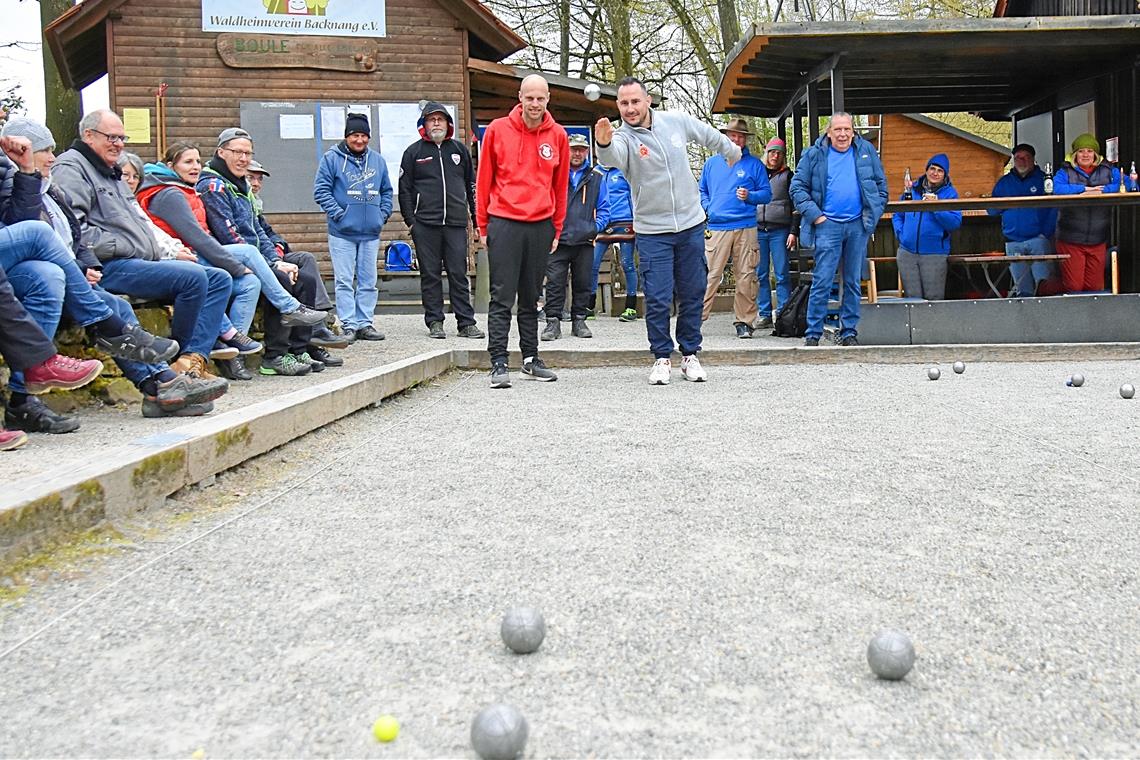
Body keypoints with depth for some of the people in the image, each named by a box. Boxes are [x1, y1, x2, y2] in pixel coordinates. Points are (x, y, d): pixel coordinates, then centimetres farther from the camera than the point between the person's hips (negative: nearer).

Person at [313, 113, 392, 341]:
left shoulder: (378, 160, 13)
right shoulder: (332, 158, -1)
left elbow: (387, 191, 20)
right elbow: (321, 190, -4)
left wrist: (383, 213, 6)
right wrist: (337, 212, -12)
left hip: (371, 232, 4)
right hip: (342, 232, -4)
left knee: (368, 281, 7)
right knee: (344, 281, -3)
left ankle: (365, 323, 14)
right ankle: (349, 325, 1)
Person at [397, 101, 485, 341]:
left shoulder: (460, 149, 14)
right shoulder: (413, 152, 7)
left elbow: (472, 185, 18)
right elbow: (405, 188, 6)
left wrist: (477, 218, 12)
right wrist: (410, 220, -2)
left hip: (456, 222, 1)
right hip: (425, 224, -1)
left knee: (459, 274, 1)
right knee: (430, 274, 3)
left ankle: (466, 323, 3)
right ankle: (435, 321, 10)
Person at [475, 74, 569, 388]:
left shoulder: (557, 135, 7)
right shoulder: (497, 130, 0)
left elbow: (560, 186, 12)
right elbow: (484, 181, 4)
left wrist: (556, 229, 11)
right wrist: (482, 226, 3)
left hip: (540, 226, 3)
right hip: (504, 223, -3)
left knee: (531, 298, 11)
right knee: (502, 297, -4)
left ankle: (531, 359, 19)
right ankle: (499, 364, -3)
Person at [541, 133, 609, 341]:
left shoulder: (596, 178, 11)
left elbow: (603, 208, 14)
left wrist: (596, 227, -2)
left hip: (585, 240, 2)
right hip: (558, 239, -2)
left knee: (582, 283, 8)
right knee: (555, 282, -5)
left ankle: (579, 321, 17)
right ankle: (553, 322, -1)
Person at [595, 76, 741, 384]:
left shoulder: (676, 121, -2)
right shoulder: (623, 136, -13)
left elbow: (709, 135, 18)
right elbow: (612, 157, -39)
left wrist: (732, 151, 34)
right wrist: (603, 144, -61)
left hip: (691, 223, 3)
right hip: (652, 230, -3)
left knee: (693, 294, 10)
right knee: (657, 299, -4)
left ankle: (690, 354, 23)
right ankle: (662, 358, 13)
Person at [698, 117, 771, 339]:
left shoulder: (754, 164, 9)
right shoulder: (712, 163, 15)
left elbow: (766, 194, 8)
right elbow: (702, 191, 22)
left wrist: (750, 196, -11)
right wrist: (707, 207, 3)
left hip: (745, 228, 0)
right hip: (716, 227, 1)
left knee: (746, 276, 0)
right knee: (710, 275, -6)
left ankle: (744, 321, 7)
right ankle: (697, 317, -3)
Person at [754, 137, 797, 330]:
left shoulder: (787, 176, 9)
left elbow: (795, 206, 5)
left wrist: (793, 232, -5)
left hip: (779, 230, -2)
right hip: (757, 229, 2)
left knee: (782, 274, -4)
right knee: (760, 274, 3)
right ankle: (764, 315, 8)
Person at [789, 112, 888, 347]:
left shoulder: (866, 151, 10)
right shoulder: (814, 155, 2)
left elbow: (881, 184, 15)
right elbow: (797, 187, 2)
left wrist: (874, 212, 3)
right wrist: (814, 214, -8)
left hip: (858, 225, 3)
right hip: (828, 225, -3)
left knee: (853, 282, 8)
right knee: (822, 281, -7)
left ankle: (849, 332, 16)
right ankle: (813, 333, -2)